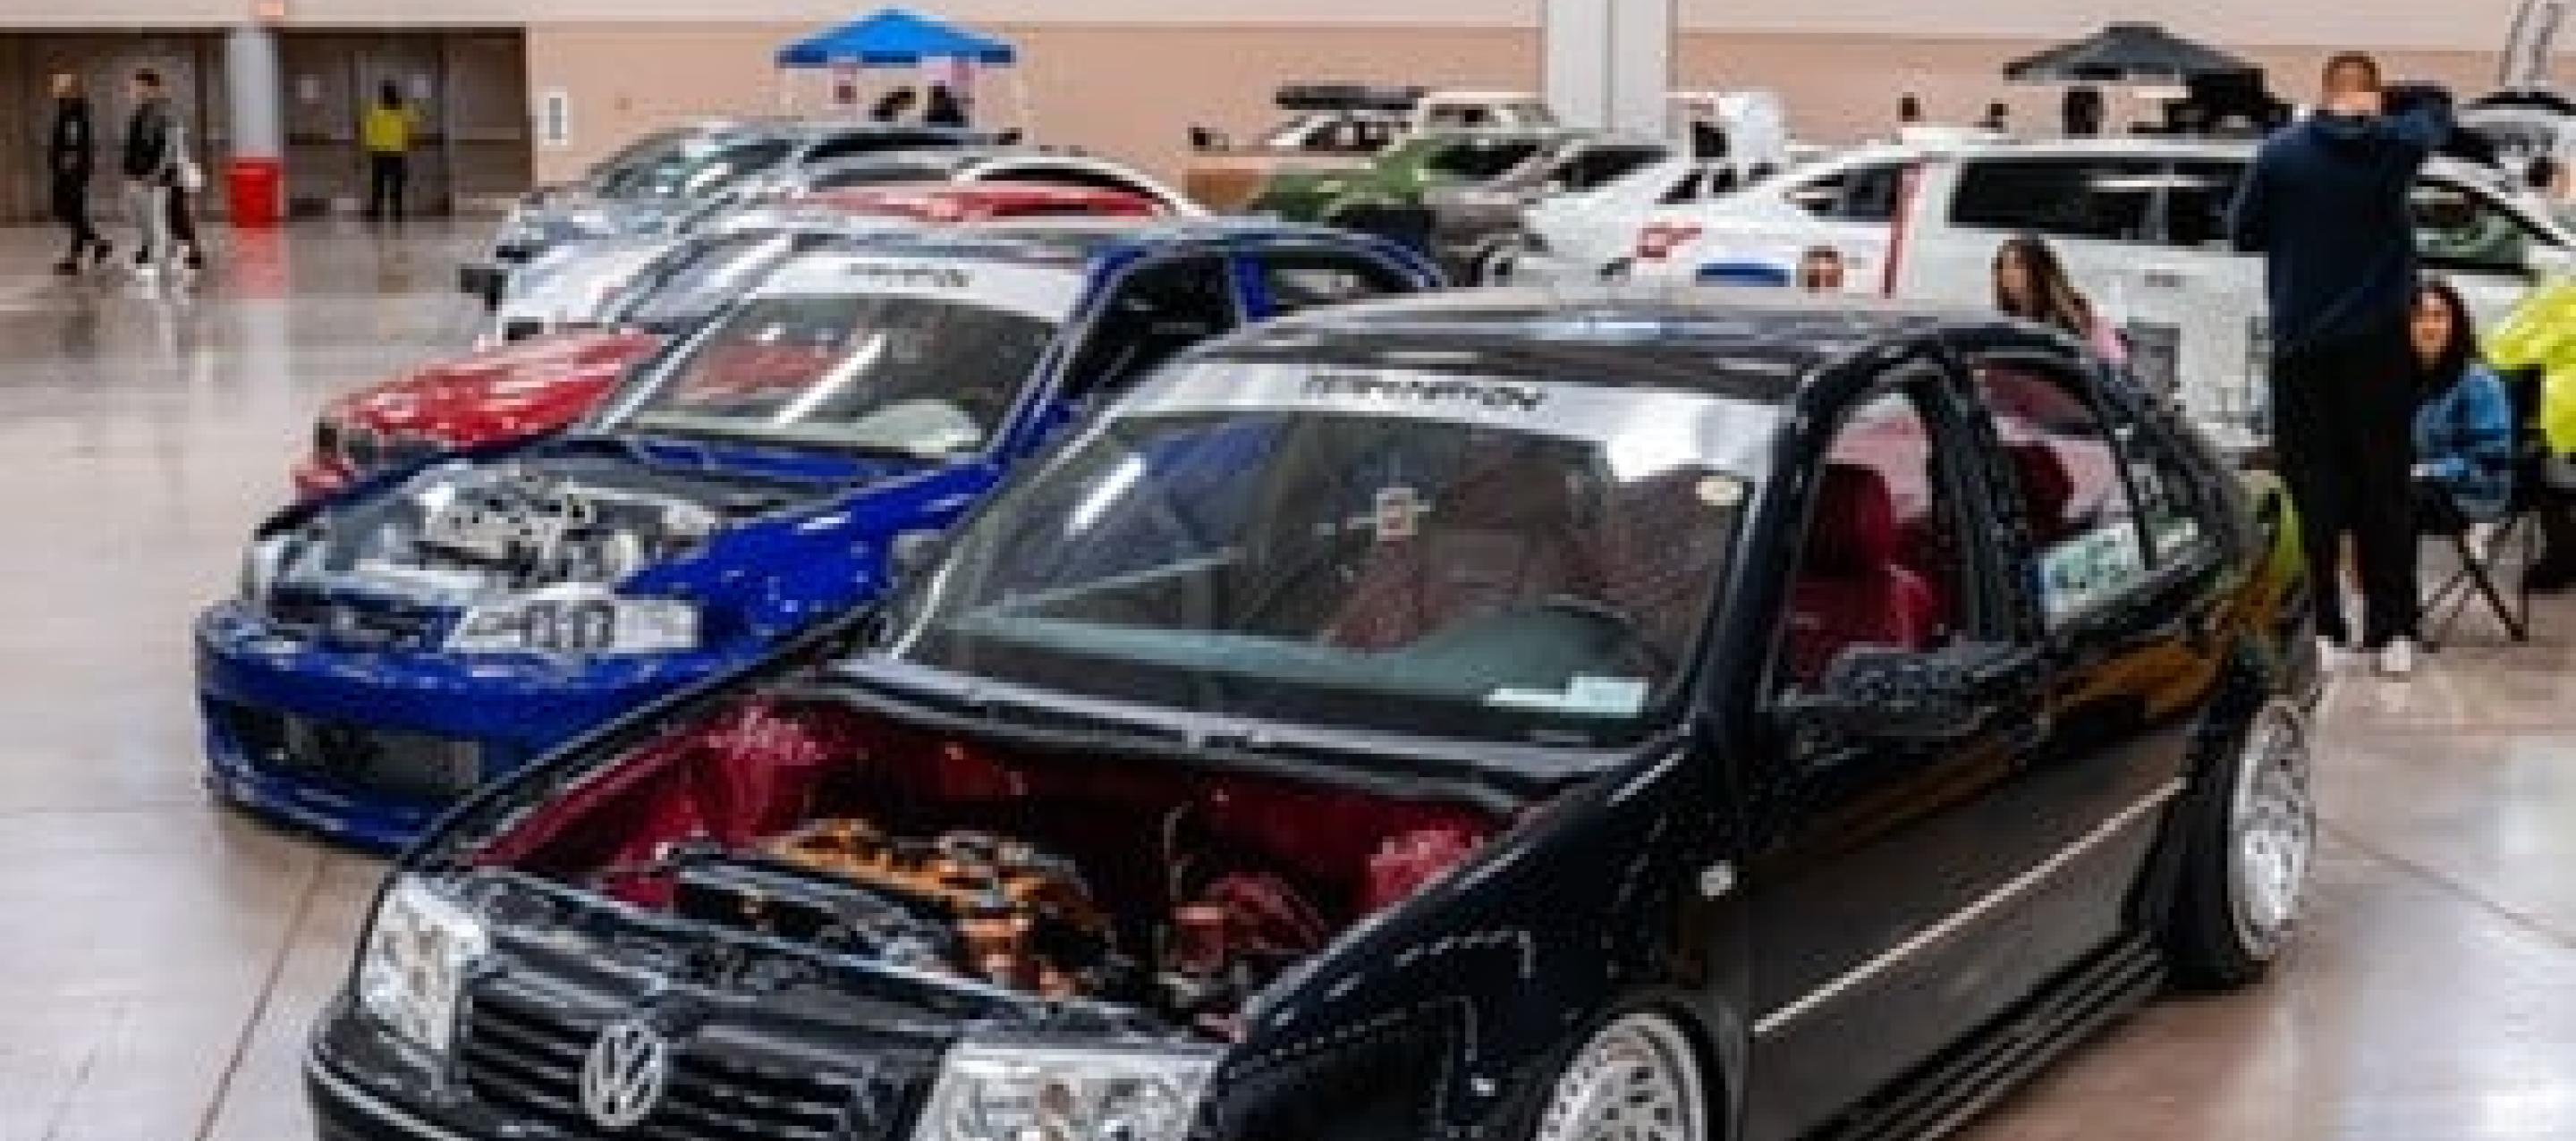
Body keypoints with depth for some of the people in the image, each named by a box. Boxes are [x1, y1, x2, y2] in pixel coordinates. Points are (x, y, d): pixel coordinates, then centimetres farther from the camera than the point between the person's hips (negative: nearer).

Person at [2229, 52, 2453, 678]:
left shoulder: (2281, 152, -5)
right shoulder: (2399, 143, -1)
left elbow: (2243, 233, 5)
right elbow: (2436, 104, 20)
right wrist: (2379, 104, 12)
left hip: (2303, 344, -1)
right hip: (2380, 341, 1)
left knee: (2316, 488, 3)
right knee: (2385, 487, 6)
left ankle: (2320, 631, 0)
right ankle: (2393, 634, 7)